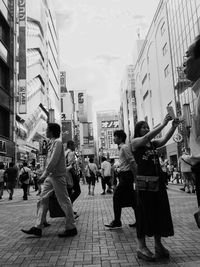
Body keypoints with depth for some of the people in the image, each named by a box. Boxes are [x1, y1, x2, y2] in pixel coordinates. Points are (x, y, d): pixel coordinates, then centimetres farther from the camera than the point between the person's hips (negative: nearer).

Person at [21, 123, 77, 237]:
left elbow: (53, 161, -20)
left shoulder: (57, 142, -11)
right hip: (50, 176, 9)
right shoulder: (52, 143, 16)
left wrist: (44, 175, -21)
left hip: (58, 176, -9)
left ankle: (71, 228, 9)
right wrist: (45, 175, 13)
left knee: (64, 202, -1)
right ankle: (38, 228, 15)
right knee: (42, 200, 8)